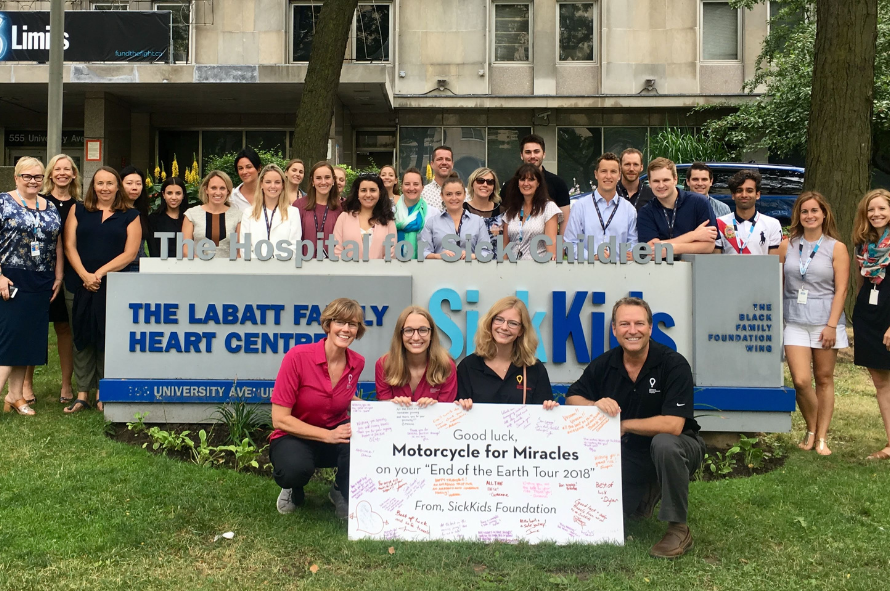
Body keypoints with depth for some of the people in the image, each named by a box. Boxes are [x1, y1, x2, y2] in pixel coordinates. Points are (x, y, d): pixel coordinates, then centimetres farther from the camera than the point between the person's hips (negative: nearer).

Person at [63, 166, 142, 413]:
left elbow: (130, 253, -3)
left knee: (108, 339, 2)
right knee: (82, 338, 6)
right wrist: (85, 275, -11)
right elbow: (69, 246, 3)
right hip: (79, 285, 2)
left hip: (113, 286, -2)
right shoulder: (78, 211, 11)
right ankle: (82, 393, 12)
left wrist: (100, 273, -13)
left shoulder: (130, 216, 5)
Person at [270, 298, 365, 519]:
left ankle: (342, 493, 1)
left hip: (337, 432, 4)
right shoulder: (298, 357, -21)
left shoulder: (357, 363, -6)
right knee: (296, 468, -38)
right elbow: (280, 419, -19)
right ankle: (293, 490, 3)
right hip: (294, 436, -3)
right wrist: (328, 435, -27)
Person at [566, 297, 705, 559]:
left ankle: (678, 529, -18)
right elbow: (572, 398, -1)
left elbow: (673, 425, -29)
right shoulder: (604, 364, -7)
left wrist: (624, 425, -22)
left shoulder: (674, 365, -21)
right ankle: (646, 496, 27)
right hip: (629, 453, 5)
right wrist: (596, 405, -23)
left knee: (664, 443, -37)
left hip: (676, 449, -4)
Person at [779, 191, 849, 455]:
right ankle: (811, 429, 16)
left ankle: (821, 438, 14)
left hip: (825, 321, -1)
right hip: (795, 321, 1)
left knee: (824, 379, 6)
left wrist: (832, 325, -11)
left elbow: (841, 289, -3)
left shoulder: (836, 248, 2)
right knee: (801, 381, -8)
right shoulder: (787, 246, 7)